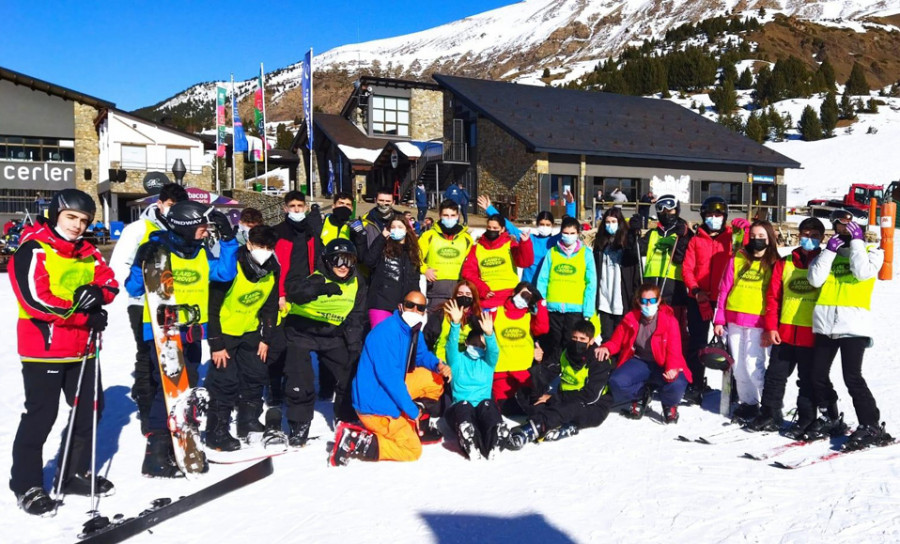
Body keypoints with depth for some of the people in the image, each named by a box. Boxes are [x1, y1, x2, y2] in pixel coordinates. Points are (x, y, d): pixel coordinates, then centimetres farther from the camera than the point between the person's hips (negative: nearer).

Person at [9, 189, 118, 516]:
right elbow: (35, 298, -21)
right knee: (40, 416, -1)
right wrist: (85, 315, -19)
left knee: (91, 409, 13)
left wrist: (97, 294, -18)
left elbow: (110, 283, 6)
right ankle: (26, 486, 14)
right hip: (44, 348, -7)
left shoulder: (86, 252, 10)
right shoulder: (32, 250, -11)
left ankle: (76, 473, 29)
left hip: (83, 348, 7)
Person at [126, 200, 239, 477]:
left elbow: (226, 272, 5)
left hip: (191, 332, 7)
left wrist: (227, 238, -1)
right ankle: (155, 455, -2)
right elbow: (134, 288, -8)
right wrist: (142, 264, -27)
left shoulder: (200, 252, 9)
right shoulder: (157, 248, -10)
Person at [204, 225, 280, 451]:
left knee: (256, 375, 10)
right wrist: (216, 344, -18)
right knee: (225, 380, -6)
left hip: (250, 330, 6)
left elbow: (270, 307, 6)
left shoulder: (272, 271, -7)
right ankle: (217, 432, 6)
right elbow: (213, 306, -20)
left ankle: (249, 421, 27)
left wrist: (266, 338, 4)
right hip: (224, 329, -6)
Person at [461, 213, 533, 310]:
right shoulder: (477, 248, 11)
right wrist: (483, 290, -9)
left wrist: (525, 243, -24)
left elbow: (525, 262, -9)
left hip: (509, 296, -1)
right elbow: (469, 272, 4)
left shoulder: (510, 245, 6)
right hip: (486, 297, 1)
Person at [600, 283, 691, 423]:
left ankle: (669, 405, 6)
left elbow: (674, 349, -17)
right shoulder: (630, 318, -2)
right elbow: (616, 341, 4)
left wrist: (672, 369, -37)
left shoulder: (669, 320, -11)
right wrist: (606, 348, -20)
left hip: (662, 365, -2)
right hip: (638, 362, 2)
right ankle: (641, 395, 10)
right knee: (616, 383, -27)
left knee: (677, 384, -35)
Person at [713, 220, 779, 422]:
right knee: (739, 365, 8)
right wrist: (719, 319, 4)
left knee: (752, 365, -9)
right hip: (734, 319, 4)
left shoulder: (774, 264, 2)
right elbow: (724, 289, 9)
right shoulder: (737, 259, 9)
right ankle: (747, 402, 22)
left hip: (758, 322, -3)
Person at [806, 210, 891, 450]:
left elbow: (862, 272, -14)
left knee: (852, 377, -12)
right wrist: (831, 249, -3)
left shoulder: (871, 251, 8)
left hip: (853, 324, -5)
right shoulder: (829, 253, 17)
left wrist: (856, 240, -6)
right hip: (825, 322, 5)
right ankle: (831, 420, 24)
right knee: (818, 376, 7)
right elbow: (814, 279, 0)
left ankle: (871, 426, 1)